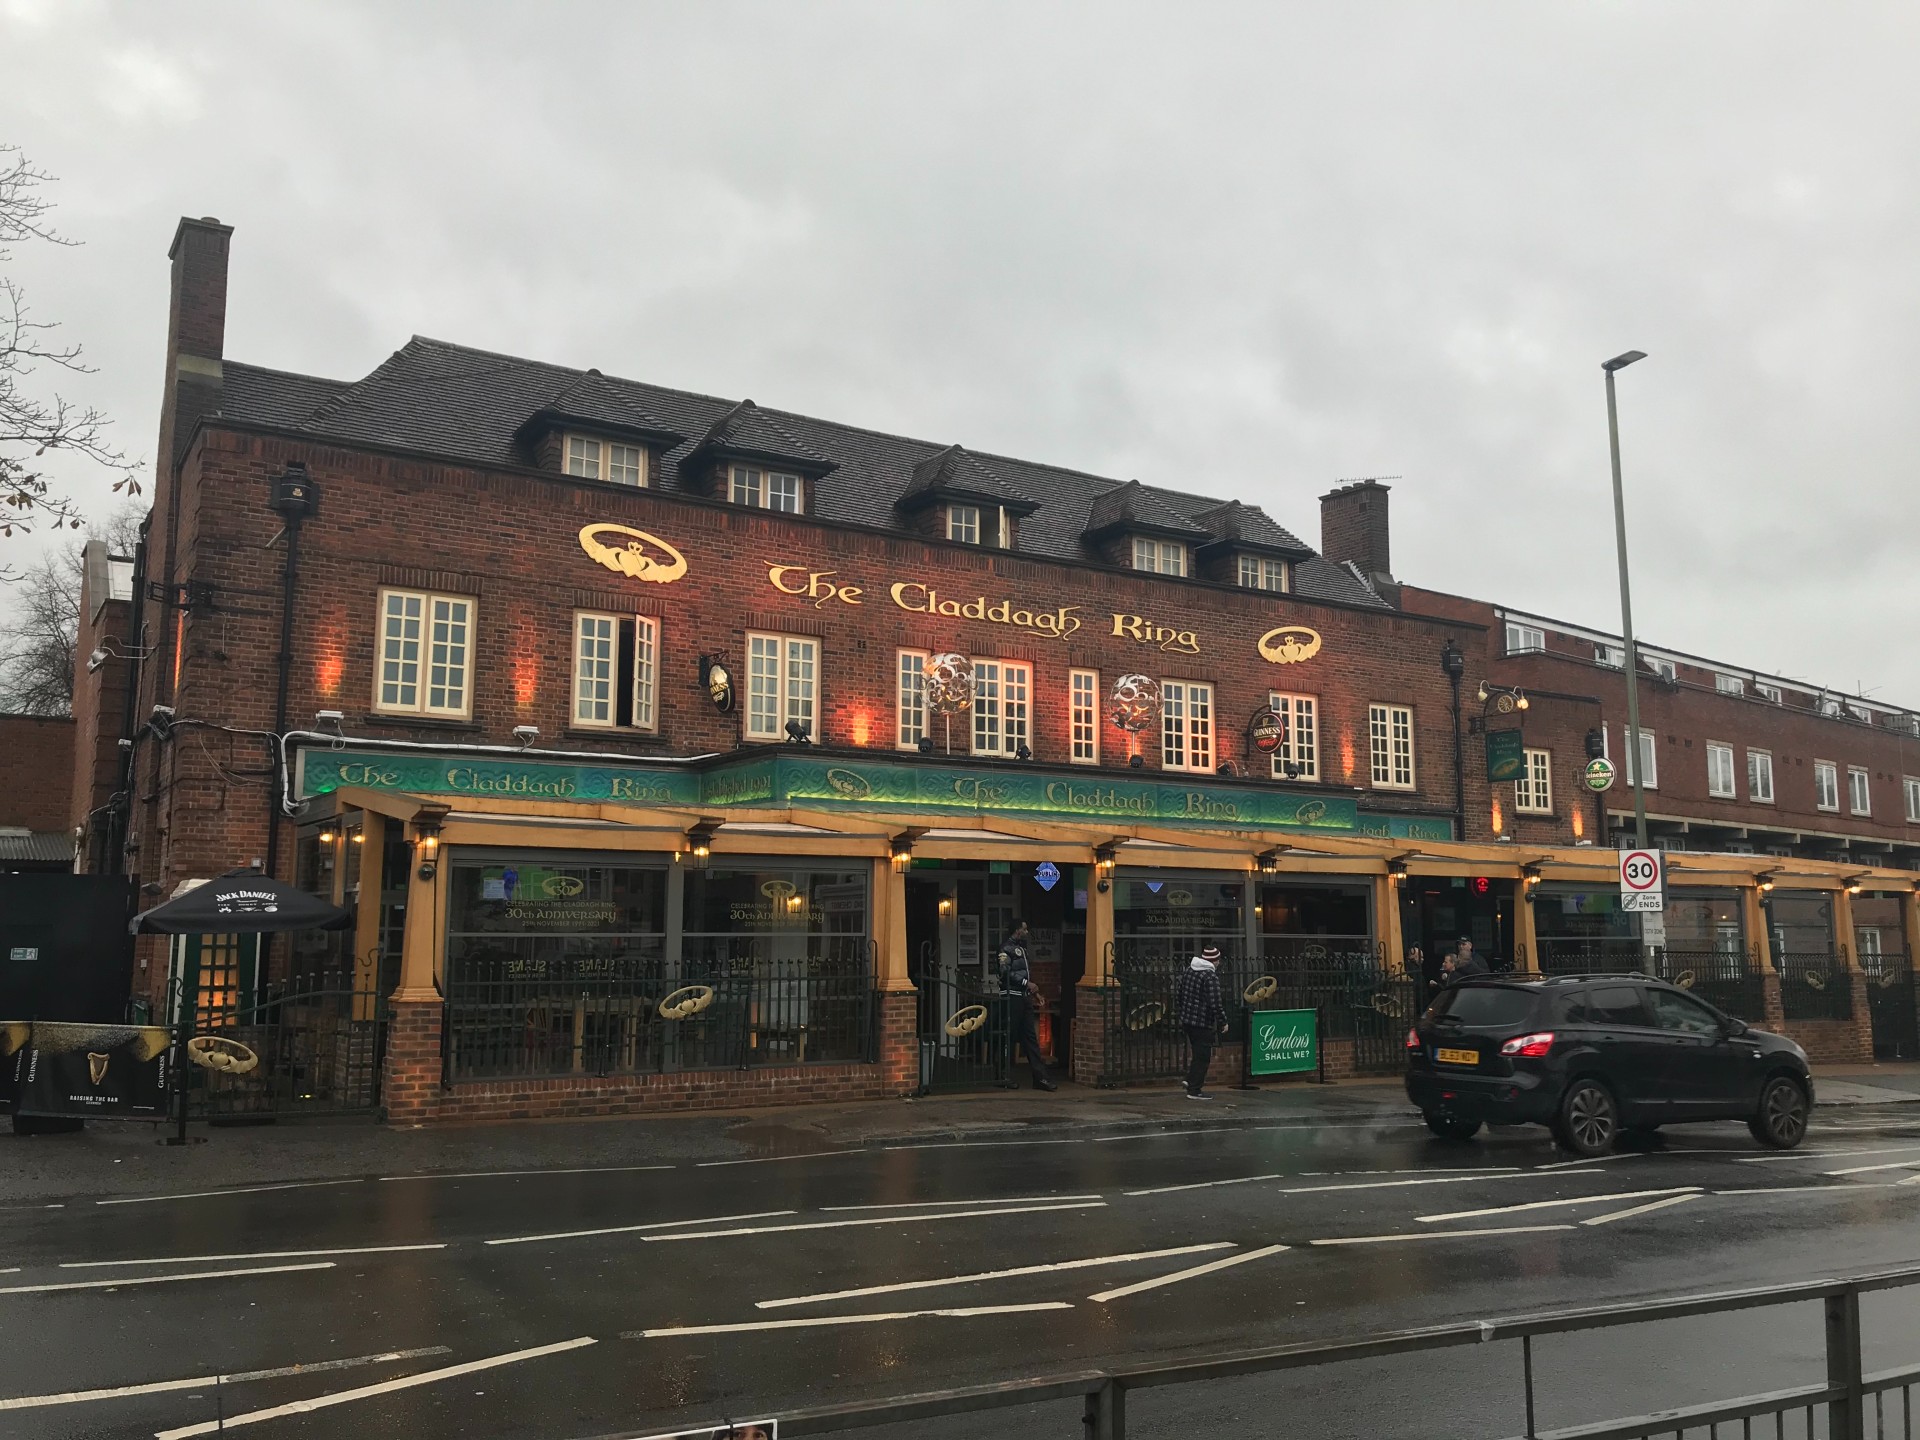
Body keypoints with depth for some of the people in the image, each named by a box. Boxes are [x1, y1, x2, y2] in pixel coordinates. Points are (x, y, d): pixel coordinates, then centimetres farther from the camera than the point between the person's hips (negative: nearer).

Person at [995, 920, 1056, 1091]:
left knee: (1030, 1037, 5)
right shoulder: (1006, 949, -8)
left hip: (1024, 998, 9)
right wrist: (1027, 983, -18)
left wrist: (1034, 992, 15)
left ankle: (1040, 1077, 3)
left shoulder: (1023, 949, 21)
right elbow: (1006, 972, -18)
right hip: (1012, 997, -9)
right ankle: (1006, 1077, 5)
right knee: (1010, 1038, -3)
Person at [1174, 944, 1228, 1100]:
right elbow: (1215, 1003, -20)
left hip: (1186, 1020, 8)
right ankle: (1194, 1090, 3)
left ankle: (1191, 1080, 20)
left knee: (1198, 1053, 23)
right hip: (1203, 1022, -8)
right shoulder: (1211, 976, -16)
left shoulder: (1188, 971, 10)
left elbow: (1178, 995, 16)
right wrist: (1223, 1022, -10)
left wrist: (1178, 1014, 25)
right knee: (1202, 1057, 0)